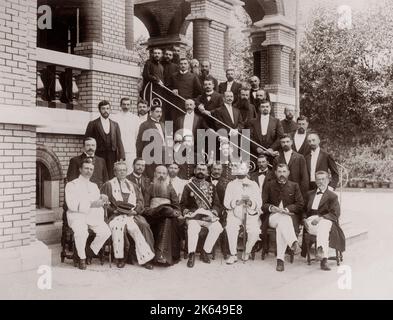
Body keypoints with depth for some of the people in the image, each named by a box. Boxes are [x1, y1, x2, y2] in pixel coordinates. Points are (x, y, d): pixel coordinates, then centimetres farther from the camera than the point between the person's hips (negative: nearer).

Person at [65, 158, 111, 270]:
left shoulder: (94, 186, 23)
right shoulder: (71, 185, 3)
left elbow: (98, 202, 15)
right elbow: (72, 205, -11)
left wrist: (102, 198, -9)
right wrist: (91, 204, -20)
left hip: (93, 215, 5)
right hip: (77, 215, -4)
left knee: (106, 232, -23)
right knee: (81, 232, -36)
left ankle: (91, 251, 2)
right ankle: (82, 258, -11)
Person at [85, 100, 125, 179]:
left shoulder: (115, 125, 16)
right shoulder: (93, 124, 6)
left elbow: (119, 142, 10)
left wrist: (121, 157, -1)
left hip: (112, 158, 3)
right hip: (98, 157, -2)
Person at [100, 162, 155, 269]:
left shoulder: (133, 186, 25)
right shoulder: (109, 185, 16)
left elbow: (140, 200, 17)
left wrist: (135, 210, -3)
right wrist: (114, 210, -9)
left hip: (132, 214, 2)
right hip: (116, 215, -2)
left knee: (142, 226, -28)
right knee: (117, 226, -36)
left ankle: (144, 258, -25)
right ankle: (120, 258, -26)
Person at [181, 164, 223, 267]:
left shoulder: (211, 187, 15)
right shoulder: (188, 186, 9)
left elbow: (217, 205, 11)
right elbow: (183, 205, 7)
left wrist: (213, 213, -8)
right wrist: (188, 213, -12)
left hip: (208, 216, 2)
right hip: (193, 216, -2)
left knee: (217, 227, -28)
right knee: (193, 228, -35)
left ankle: (205, 252, -11)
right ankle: (191, 255, -19)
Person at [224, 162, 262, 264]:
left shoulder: (253, 185, 9)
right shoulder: (231, 185, 9)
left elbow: (259, 203, -1)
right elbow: (226, 203, -3)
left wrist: (250, 203, -22)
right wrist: (238, 202, -21)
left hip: (251, 214, 0)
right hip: (235, 214, 0)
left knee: (255, 231, -26)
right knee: (230, 228, -30)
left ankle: (247, 252, 2)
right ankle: (233, 254, -14)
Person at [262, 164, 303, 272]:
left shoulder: (294, 186, 15)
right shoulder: (269, 185, 14)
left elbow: (300, 204, 7)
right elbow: (263, 203, 7)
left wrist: (287, 209, -9)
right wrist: (271, 208, -15)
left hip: (289, 216, 0)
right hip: (272, 216, 0)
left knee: (281, 226, -35)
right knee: (283, 220, -37)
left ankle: (280, 259, -39)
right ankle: (294, 243, -55)